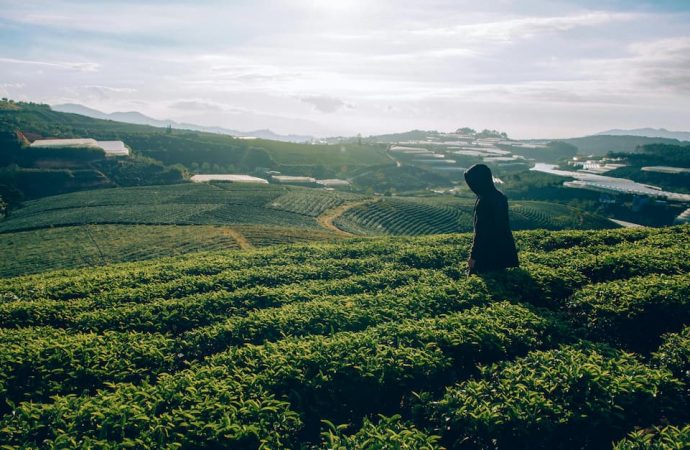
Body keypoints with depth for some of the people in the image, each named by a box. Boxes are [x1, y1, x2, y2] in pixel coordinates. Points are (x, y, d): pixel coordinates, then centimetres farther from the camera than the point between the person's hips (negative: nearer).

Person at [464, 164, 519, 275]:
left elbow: (480, 232, -21)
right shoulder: (499, 196, 4)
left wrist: (473, 256, -14)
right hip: (503, 249, 9)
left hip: (488, 253, -9)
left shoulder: (483, 202, -23)